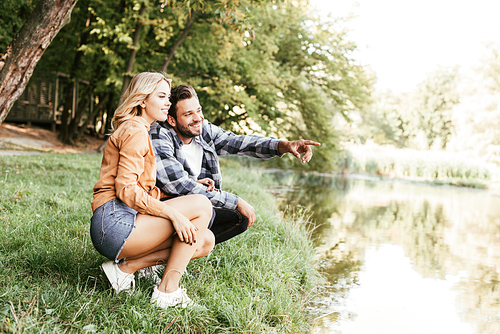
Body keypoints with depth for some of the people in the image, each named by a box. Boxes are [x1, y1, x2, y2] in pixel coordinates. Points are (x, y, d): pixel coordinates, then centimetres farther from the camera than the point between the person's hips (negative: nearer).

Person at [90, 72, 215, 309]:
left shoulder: (137, 131, 26)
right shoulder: (135, 131, -7)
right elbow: (126, 190, -18)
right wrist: (173, 213, -22)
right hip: (114, 222, -9)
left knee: (204, 242, 1)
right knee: (201, 205, -13)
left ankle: (126, 266, -1)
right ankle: (168, 290, -14)